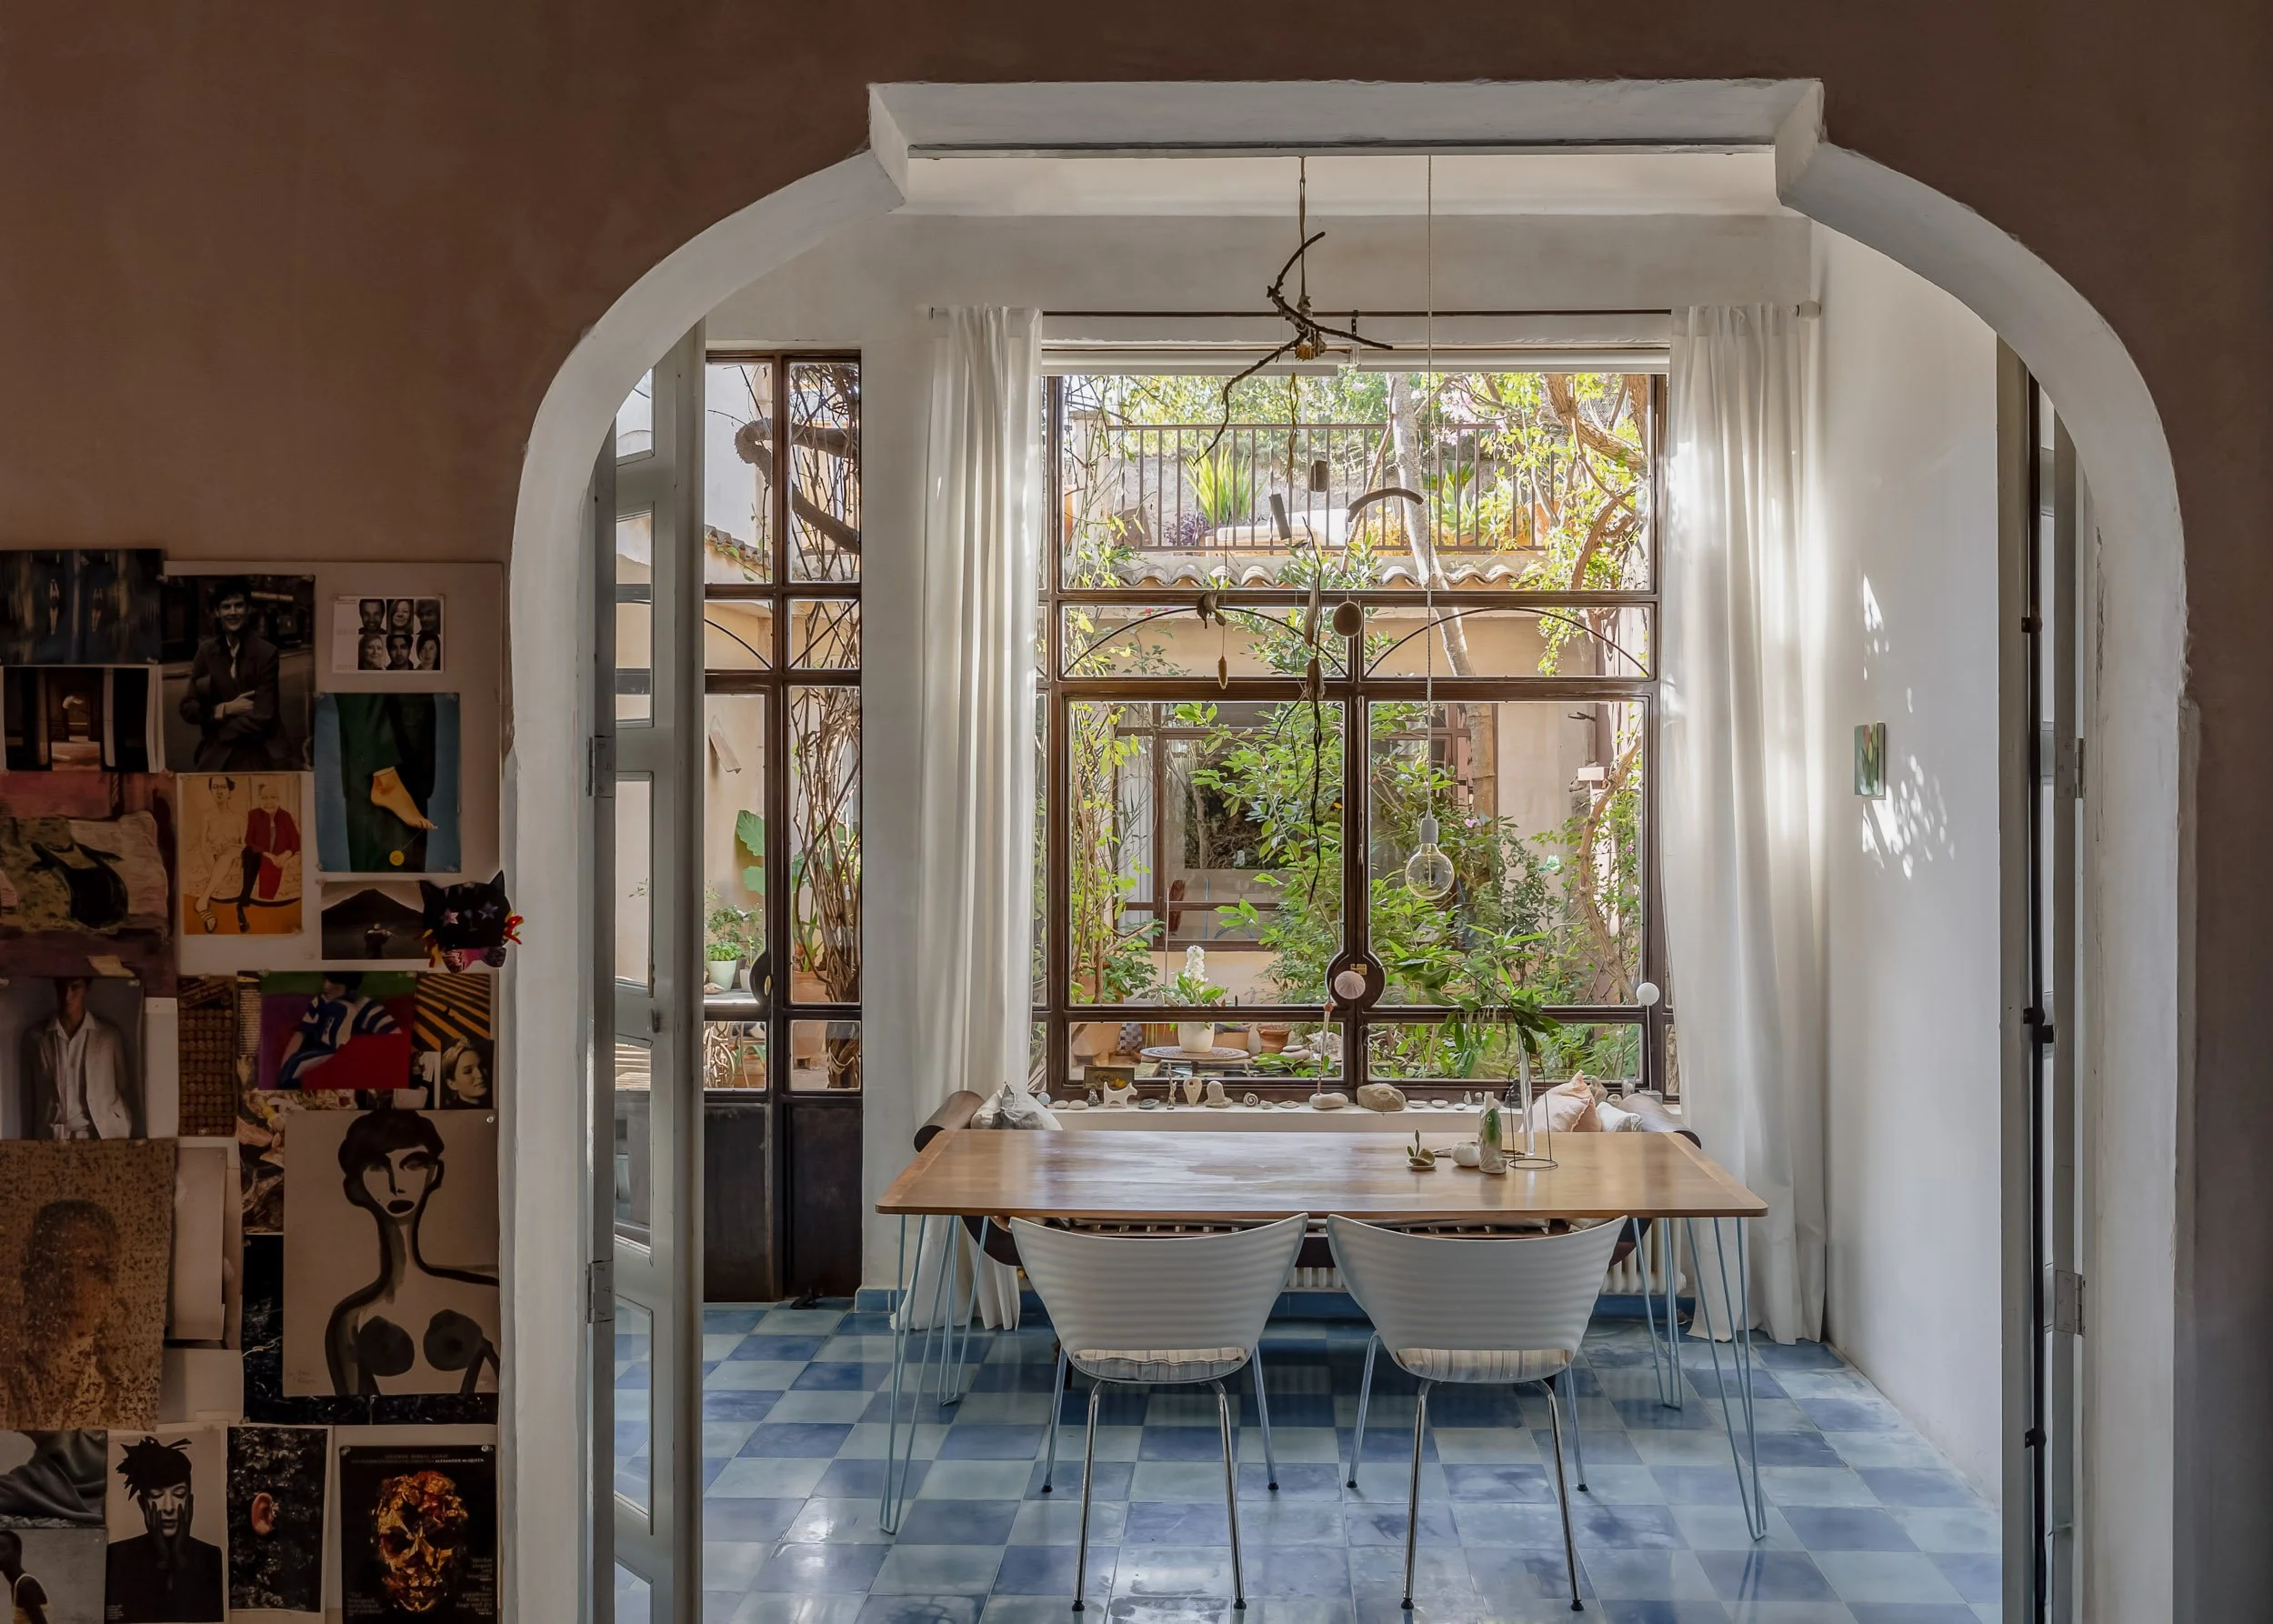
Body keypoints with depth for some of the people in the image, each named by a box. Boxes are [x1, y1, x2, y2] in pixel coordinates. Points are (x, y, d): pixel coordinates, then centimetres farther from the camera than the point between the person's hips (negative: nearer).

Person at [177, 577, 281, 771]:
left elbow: (261, 717, -10)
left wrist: (218, 731, -1)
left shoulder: (266, 653, -6)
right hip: (215, 759, 3)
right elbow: (187, 708, 4)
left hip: (256, 760, -3)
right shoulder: (206, 651, 5)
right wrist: (226, 709, -10)